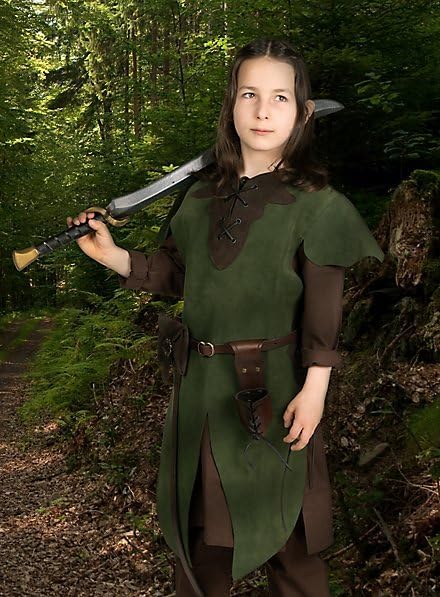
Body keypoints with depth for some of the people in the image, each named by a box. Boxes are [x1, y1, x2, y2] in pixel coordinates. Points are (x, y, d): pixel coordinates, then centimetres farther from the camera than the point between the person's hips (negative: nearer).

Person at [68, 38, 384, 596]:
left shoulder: (313, 202, -10)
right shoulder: (204, 193, 4)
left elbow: (323, 308, -10)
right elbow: (175, 271, 9)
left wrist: (314, 388, -13)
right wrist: (114, 255, -2)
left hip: (274, 383, -5)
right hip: (203, 379, 5)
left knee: (281, 529, 10)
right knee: (196, 515, 20)